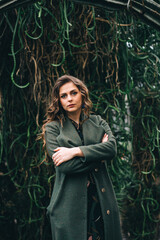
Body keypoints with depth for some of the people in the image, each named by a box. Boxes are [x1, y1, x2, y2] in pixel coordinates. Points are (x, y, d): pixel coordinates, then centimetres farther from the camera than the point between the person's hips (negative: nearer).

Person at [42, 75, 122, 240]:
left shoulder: (98, 122, 12)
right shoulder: (52, 128, 3)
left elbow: (112, 148, -8)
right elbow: (63, 165, -12)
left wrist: (75, 151, -14)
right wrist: (98, 154, -6)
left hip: (102, 200, 3)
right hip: (70, 204, -2)